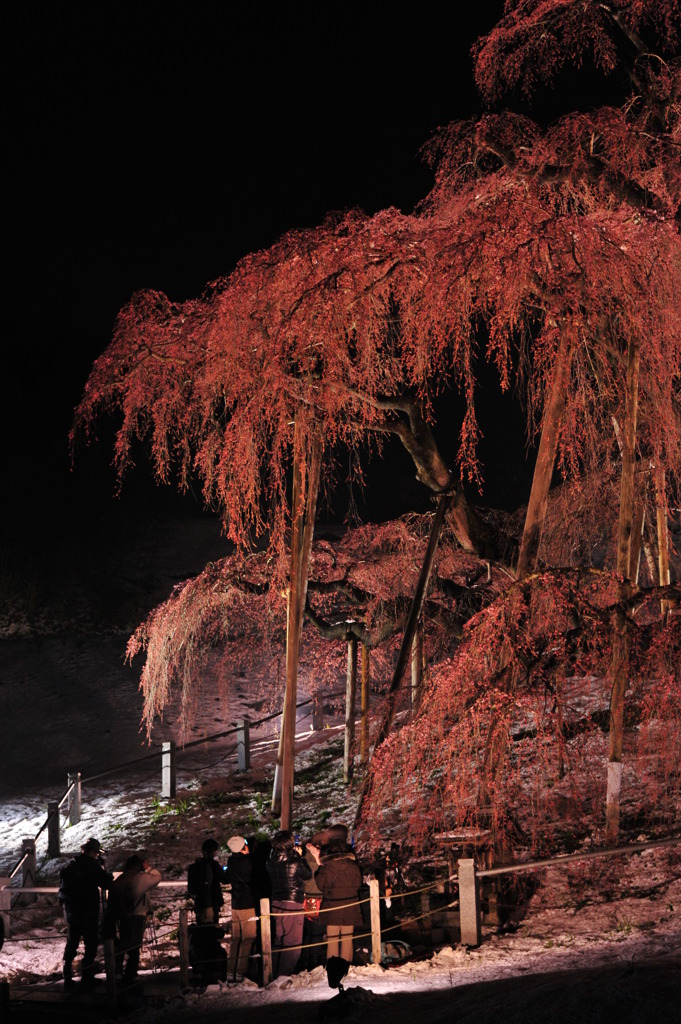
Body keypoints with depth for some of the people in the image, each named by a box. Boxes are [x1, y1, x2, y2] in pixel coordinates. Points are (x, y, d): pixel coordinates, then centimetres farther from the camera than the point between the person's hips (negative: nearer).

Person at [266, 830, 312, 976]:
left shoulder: (271, 862, -2)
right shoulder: (294, 862, -17)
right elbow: (308, 874, -1)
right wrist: (299, 855, 4)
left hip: (276, 903, 6)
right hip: (293, 904, -6)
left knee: (277, 938, 17)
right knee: (292, 941, 4)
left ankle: (274, 972, 24)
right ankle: (287, 973, 6)